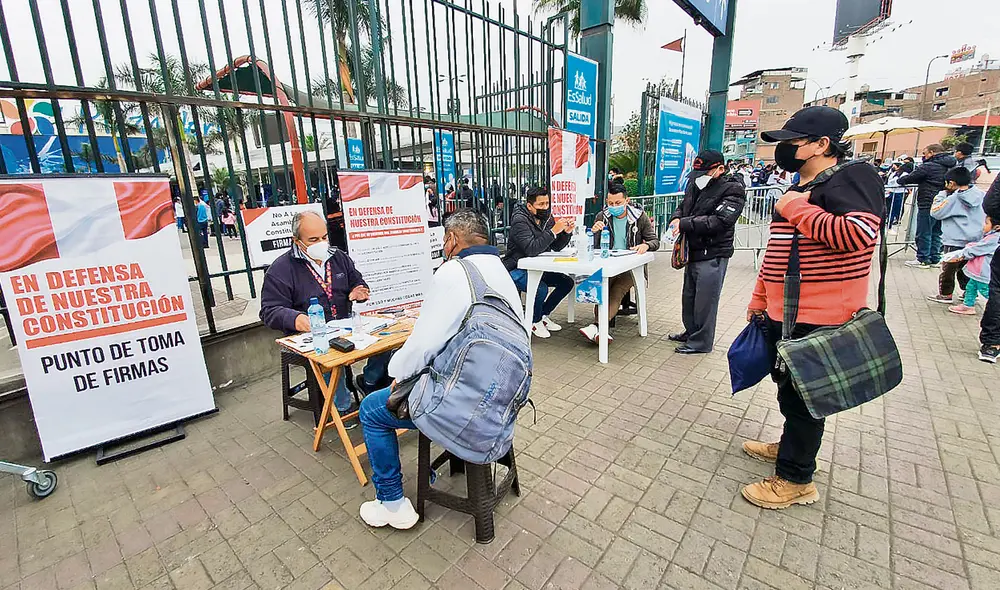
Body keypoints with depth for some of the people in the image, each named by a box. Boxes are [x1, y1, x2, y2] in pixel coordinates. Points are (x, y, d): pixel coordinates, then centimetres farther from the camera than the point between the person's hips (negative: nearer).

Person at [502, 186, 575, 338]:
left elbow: (556, 247, 6)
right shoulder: (520, 221, -19)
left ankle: (543, 315, 16)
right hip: (517, 270, -8)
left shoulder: (546, 217, 4)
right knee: (541, 289, -32)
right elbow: (531, 250, -32)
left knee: (567, 282, 0)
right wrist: (553, 231, -34)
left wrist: (567, 232, -13)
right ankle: (535, 321, -1)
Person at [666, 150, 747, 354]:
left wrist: (684, 224, -23)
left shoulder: (733, 190, -13)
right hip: (694, 251, 8)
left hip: (713, 255, -8)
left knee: (705, 299, 0)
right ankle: (691, 332, 36)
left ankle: (701, 341, 14)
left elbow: (719, 221, -23)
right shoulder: (695, 183, 10)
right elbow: (683, 206, 20)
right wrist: (676, 219, -4)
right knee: (689, 296, 19)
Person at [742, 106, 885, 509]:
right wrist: (759, 298, 19)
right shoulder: (802, 187, 16)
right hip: (784, 311, 9)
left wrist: (795, 208, -19)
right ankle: (792, 446, 42)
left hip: (819, 317, -9)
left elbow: (858, 234, -30)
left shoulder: (851, 177, -12)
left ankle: (795, 479, 19)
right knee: (788, 386, 21)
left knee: (801, 394, 2)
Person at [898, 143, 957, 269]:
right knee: (936, 233, 14)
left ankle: (923, 260, 3)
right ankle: (935, 259, 18)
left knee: (923, 234, -1)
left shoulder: (929, 166, -13)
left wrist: (900, 180, 12)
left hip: (928, 205, -8)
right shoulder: (950, 166, 13)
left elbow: (910, 177, -8)